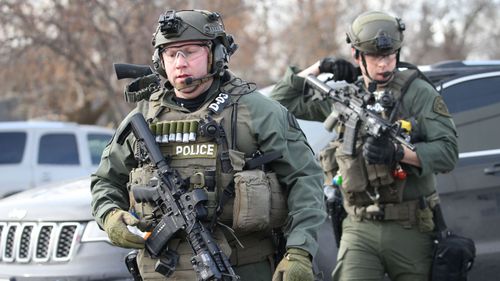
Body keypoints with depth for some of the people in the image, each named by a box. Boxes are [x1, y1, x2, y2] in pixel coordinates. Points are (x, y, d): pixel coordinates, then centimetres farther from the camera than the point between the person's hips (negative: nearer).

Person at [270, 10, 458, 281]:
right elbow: (282, 100, 19)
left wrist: (398, 152, -24)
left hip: (409, 230, -2)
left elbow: (447, 152, -9)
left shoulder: (418, 92, -2)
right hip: (359, 228, 2)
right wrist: (318, 68, 6)